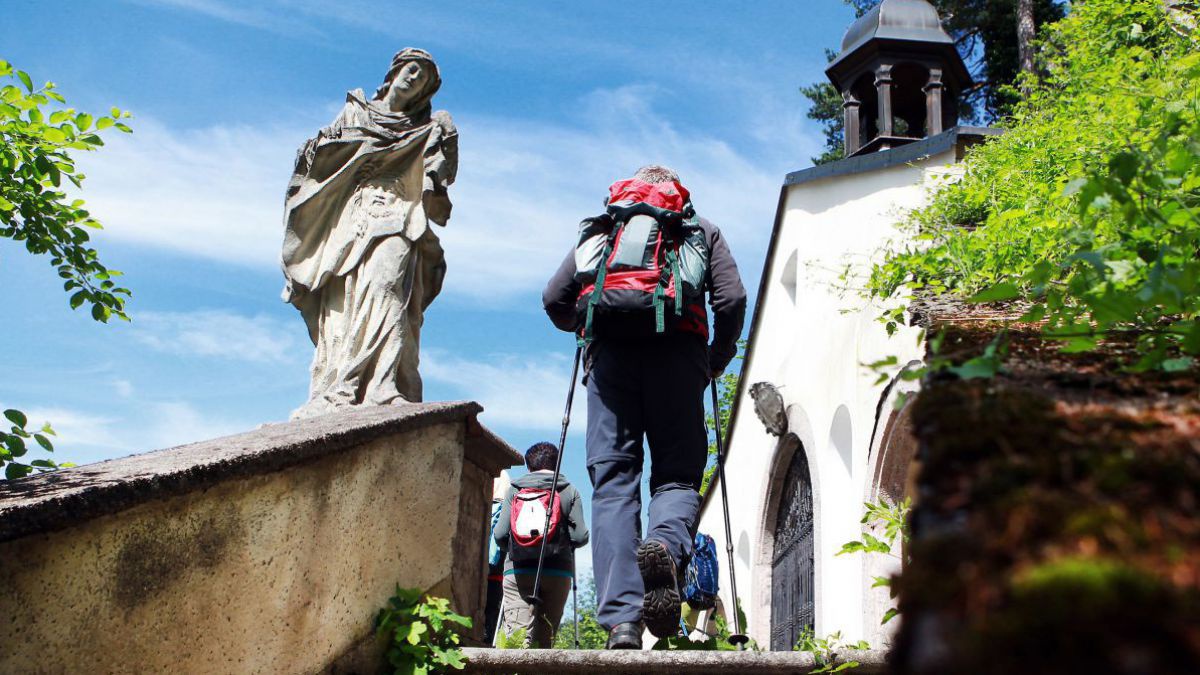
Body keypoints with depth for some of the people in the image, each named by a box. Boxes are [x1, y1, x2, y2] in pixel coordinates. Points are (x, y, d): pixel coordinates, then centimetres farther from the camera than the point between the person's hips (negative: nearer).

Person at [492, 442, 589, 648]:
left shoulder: (514, 490, 8)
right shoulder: (570, 491, 8)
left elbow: (499, 534, 0)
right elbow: (580, 536, -1)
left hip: (517, 569, -1)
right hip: (557, 571, 1)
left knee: (516, 632, -9)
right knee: (545, 636, 7)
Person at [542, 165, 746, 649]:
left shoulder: (600, 226, 29)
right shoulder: (700, 229, 25)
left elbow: (555, 299, 17)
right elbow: (732, 300, 9)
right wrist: (717, 360, 22)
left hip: (609, 353, 1)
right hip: (676, 351, -1)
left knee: (612, 478, -2)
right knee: (677, 473, 4)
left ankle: (621, 619, -15)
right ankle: (665, 545, -31)